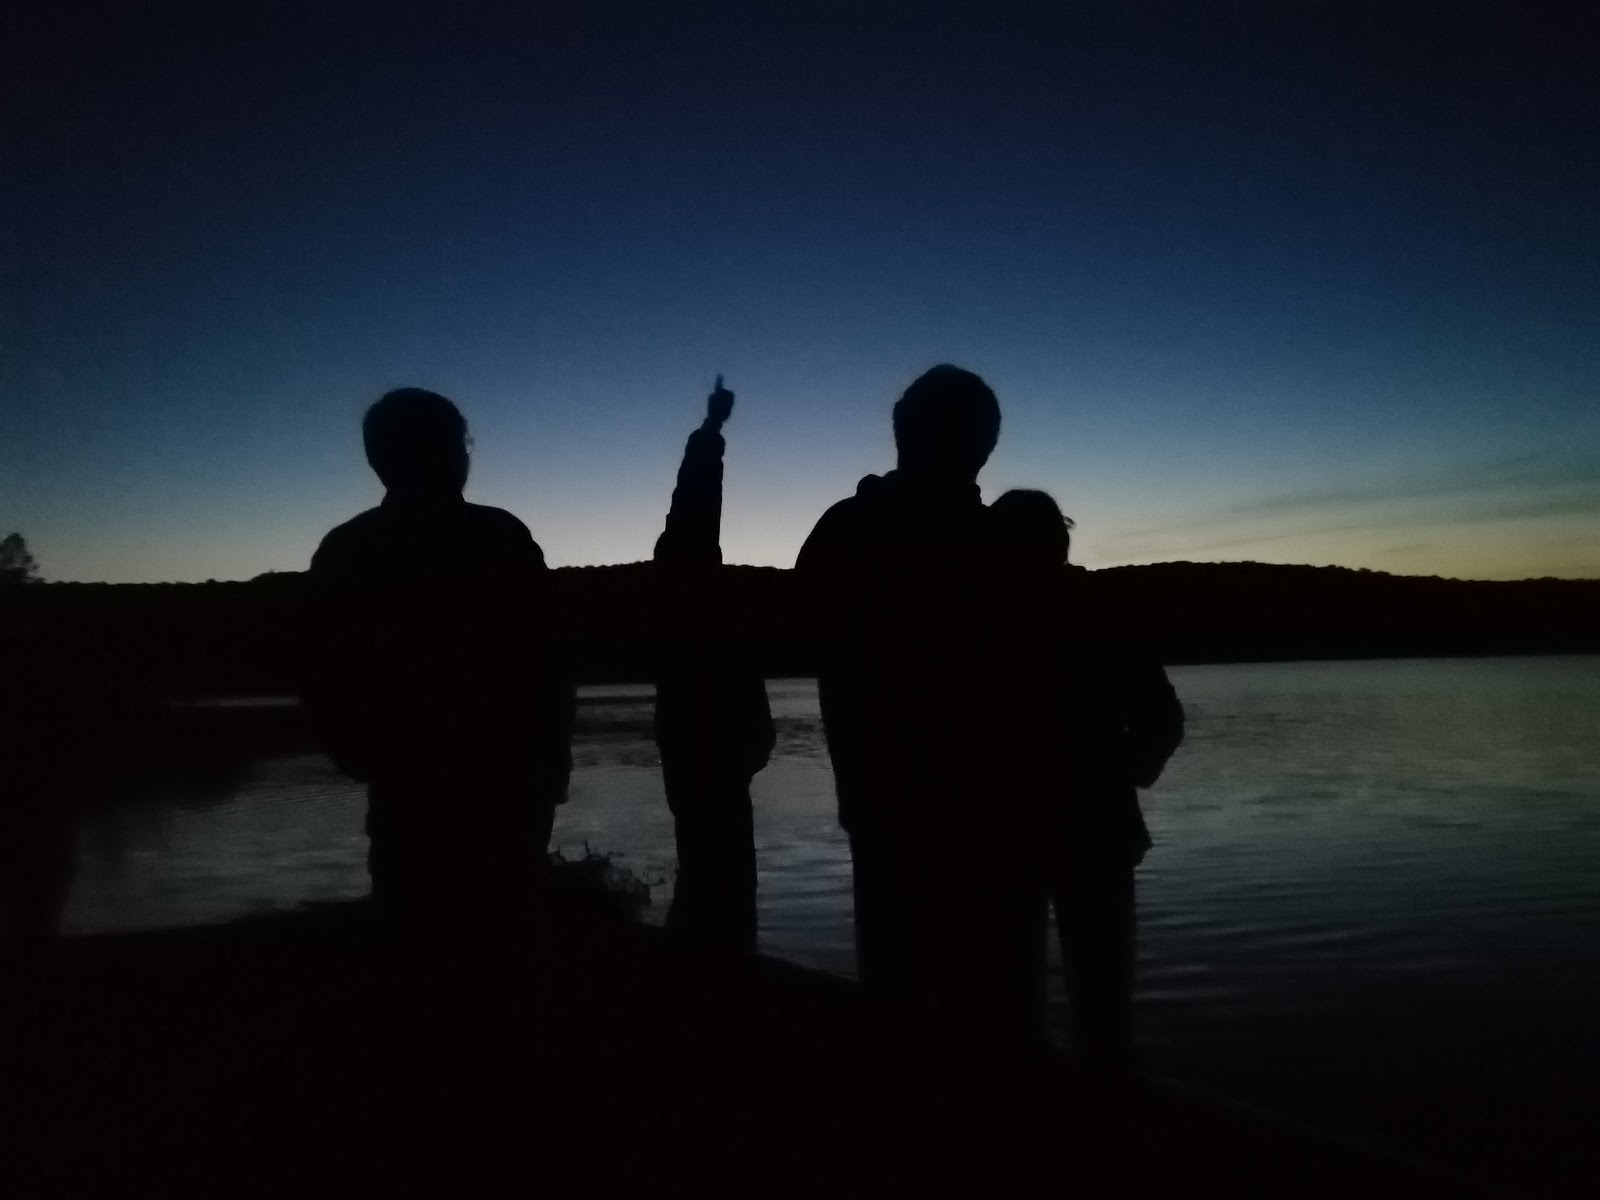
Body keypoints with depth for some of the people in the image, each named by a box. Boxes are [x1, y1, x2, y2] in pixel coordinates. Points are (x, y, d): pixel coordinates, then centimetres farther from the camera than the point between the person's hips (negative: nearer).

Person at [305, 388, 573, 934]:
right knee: (498, 926, 7)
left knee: (413, 924, 8)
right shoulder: (501, 537, -4)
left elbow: (328, 682, 5)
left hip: (407, 784, 2)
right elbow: (546, 664, -5)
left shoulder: (343, 552, 2)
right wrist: (552, 761, 3)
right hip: (507, 780, -1)